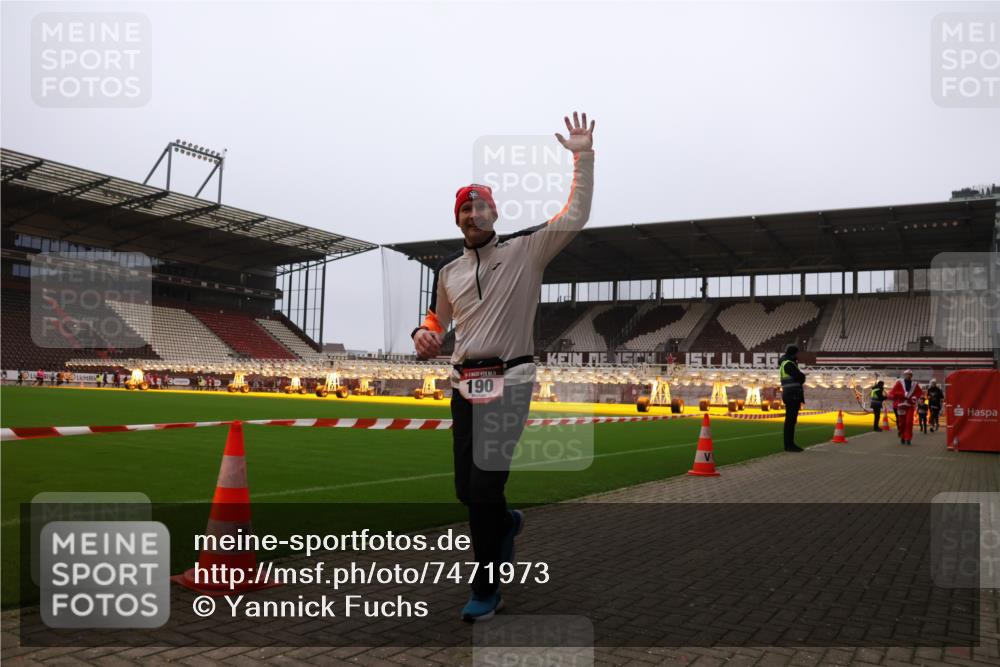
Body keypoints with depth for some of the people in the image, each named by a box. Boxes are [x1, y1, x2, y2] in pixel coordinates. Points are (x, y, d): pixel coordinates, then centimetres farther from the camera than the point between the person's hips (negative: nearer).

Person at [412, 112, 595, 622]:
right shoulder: (448, 271, 14)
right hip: (463, 383, 5)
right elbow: (437, 321, 22)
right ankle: (506, 522, 43)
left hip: (508, 381, -5)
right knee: (466, 490, 9)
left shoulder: (525, 249, 1)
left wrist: (583, 158, -11)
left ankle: (486, 590, 4)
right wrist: (424, 335, -1)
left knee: (484, 487, -12)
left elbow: (574, 217, -6)